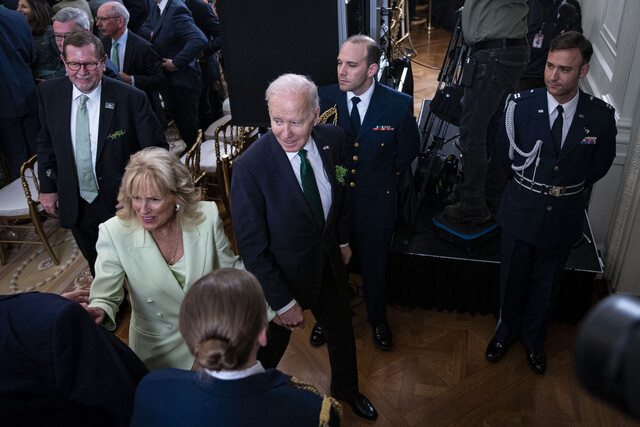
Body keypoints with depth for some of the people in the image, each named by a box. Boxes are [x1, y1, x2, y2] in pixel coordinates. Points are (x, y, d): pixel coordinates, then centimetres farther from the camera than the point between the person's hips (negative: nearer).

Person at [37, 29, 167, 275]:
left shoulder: (132, 98, -17)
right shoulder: (48, 93, -4)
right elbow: (46, 143, 9)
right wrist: (48, 187, 9)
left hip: (123, 202, -3)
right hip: (75, 205, 4)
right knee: (99, 271, 22)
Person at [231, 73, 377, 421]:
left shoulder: (332, 139, -15)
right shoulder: (250, 166, -30)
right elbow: (251, 246, -23)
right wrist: (281, 302, -19)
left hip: (329, 260, 5)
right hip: (282, 273, -5)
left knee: (342, 331, 26)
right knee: (271, 344, 20)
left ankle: (345, 388, 58)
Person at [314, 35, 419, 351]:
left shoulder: (399, 104, -14)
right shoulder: (323, 98, -11)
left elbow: (408, 150, 3)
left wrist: (384, 178, 2)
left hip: (376, 203, -1)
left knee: (374, 268, 19)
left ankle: (378, 320, 48)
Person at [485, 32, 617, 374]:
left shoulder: (600, 117, -14)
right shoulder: (520, 106, -16)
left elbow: (599, 166, 4)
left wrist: (569, 189, 3)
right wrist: (530, 186, 4)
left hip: (563, 216, 1)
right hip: (520, 213, -1)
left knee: (546, 284, 20)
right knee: (512, 279, 18)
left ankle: (533, 338, 46)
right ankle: (507, 330, 45)